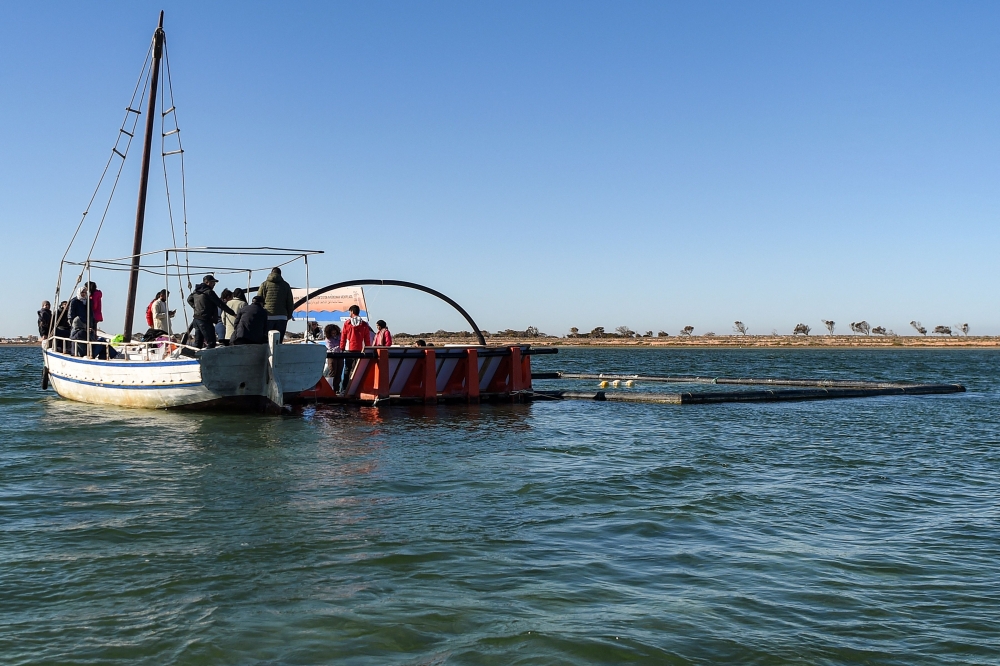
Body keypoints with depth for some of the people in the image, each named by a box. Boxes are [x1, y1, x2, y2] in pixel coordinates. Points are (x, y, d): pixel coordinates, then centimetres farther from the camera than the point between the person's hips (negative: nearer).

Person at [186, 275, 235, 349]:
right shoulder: (209, 292, -13)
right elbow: (220, 304, -14)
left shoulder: (196, 291, 13)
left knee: (198, 342, 14)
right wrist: (232, 312, -12)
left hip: (196, 319, 9)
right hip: (205, 320, -9)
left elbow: (189, 300, 31)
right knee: (211, 342, -9)